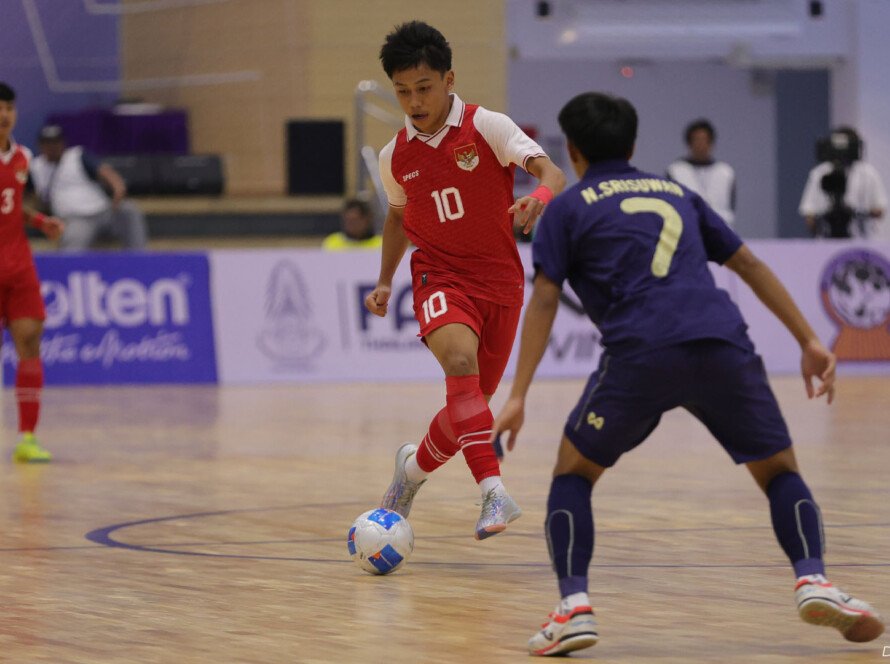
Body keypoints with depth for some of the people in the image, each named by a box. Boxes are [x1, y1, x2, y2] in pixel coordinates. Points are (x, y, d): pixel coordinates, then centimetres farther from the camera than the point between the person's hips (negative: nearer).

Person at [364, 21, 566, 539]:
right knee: (460, 361, -31)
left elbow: (551, 173, -20)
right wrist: (385, 282, 15)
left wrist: (541, 196, -42)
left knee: (471, 407, 5)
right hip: (441, 278, 0)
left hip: (500, 281, 0)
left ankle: (415, 468, 37)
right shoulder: (395, 157, 3)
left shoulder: (487, 127, -8)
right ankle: (494, 492, -38)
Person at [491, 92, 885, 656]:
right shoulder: (677, 193, 29)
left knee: (573, 472, 16)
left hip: (641, 354, -3)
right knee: (780, 470, 18)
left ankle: (575, 605, -3)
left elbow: (545, 300, 8)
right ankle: (813, 579, -6)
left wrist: (518, 395, 5)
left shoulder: (568, 208, 18)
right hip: (723, 344, 3)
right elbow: (749, 263, 25)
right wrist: (810, 341, 25)